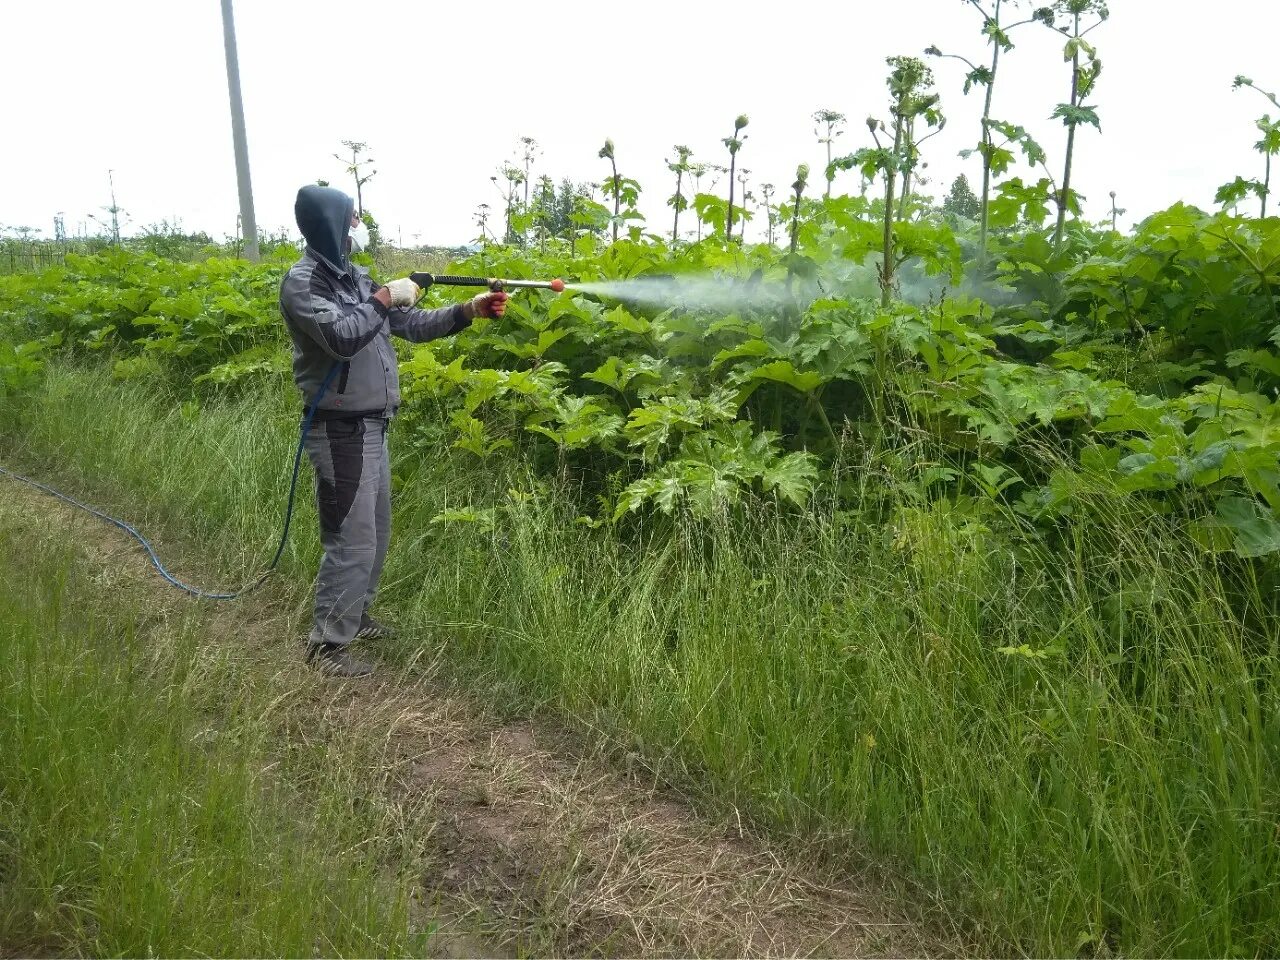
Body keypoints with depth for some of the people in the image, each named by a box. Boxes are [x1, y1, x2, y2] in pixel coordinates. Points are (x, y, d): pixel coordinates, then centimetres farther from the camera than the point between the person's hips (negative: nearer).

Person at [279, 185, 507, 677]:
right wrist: (385, 298, -16)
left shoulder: (355, 277, 13)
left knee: (375, 532, 18)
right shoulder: (302, 280, -13)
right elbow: (342, 336, -28)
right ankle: (326, 642, 6)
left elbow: (409, 325, 14)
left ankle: (354, 615, 34)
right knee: (352, 541, -6)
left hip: (371, 426, 9)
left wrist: (467, 311, 4)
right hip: (340, 430, -9)